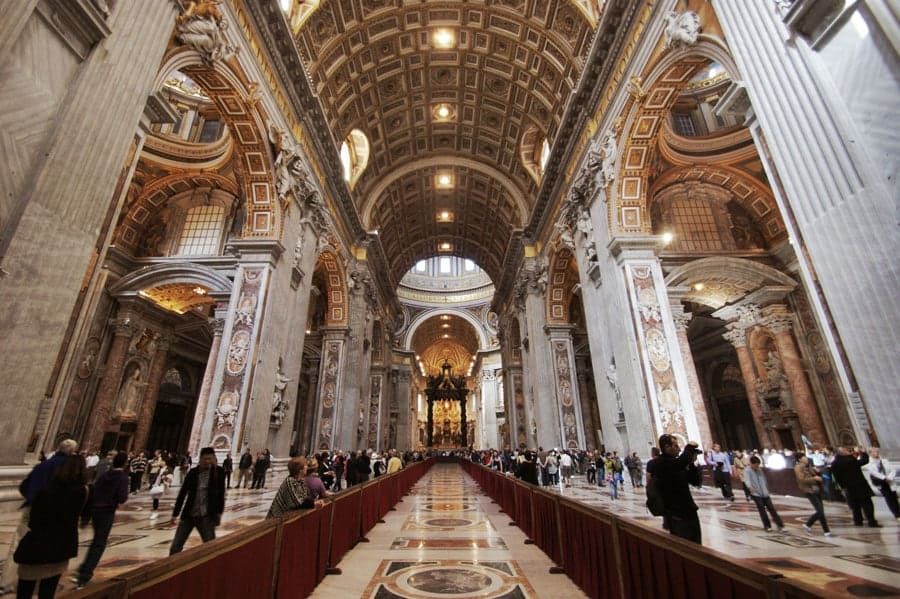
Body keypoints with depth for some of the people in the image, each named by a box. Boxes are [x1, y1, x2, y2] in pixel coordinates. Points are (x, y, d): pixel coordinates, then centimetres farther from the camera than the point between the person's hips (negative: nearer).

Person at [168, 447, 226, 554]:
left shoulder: (218, 472, -5)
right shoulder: (192, 472, 0)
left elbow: (221, 493, -1)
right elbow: (183, 493, 5)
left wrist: (219, 512, -3)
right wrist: (175, 514, 4)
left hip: (206, 516, -2)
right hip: (188, 515, 2)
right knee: (175, 546, 5)